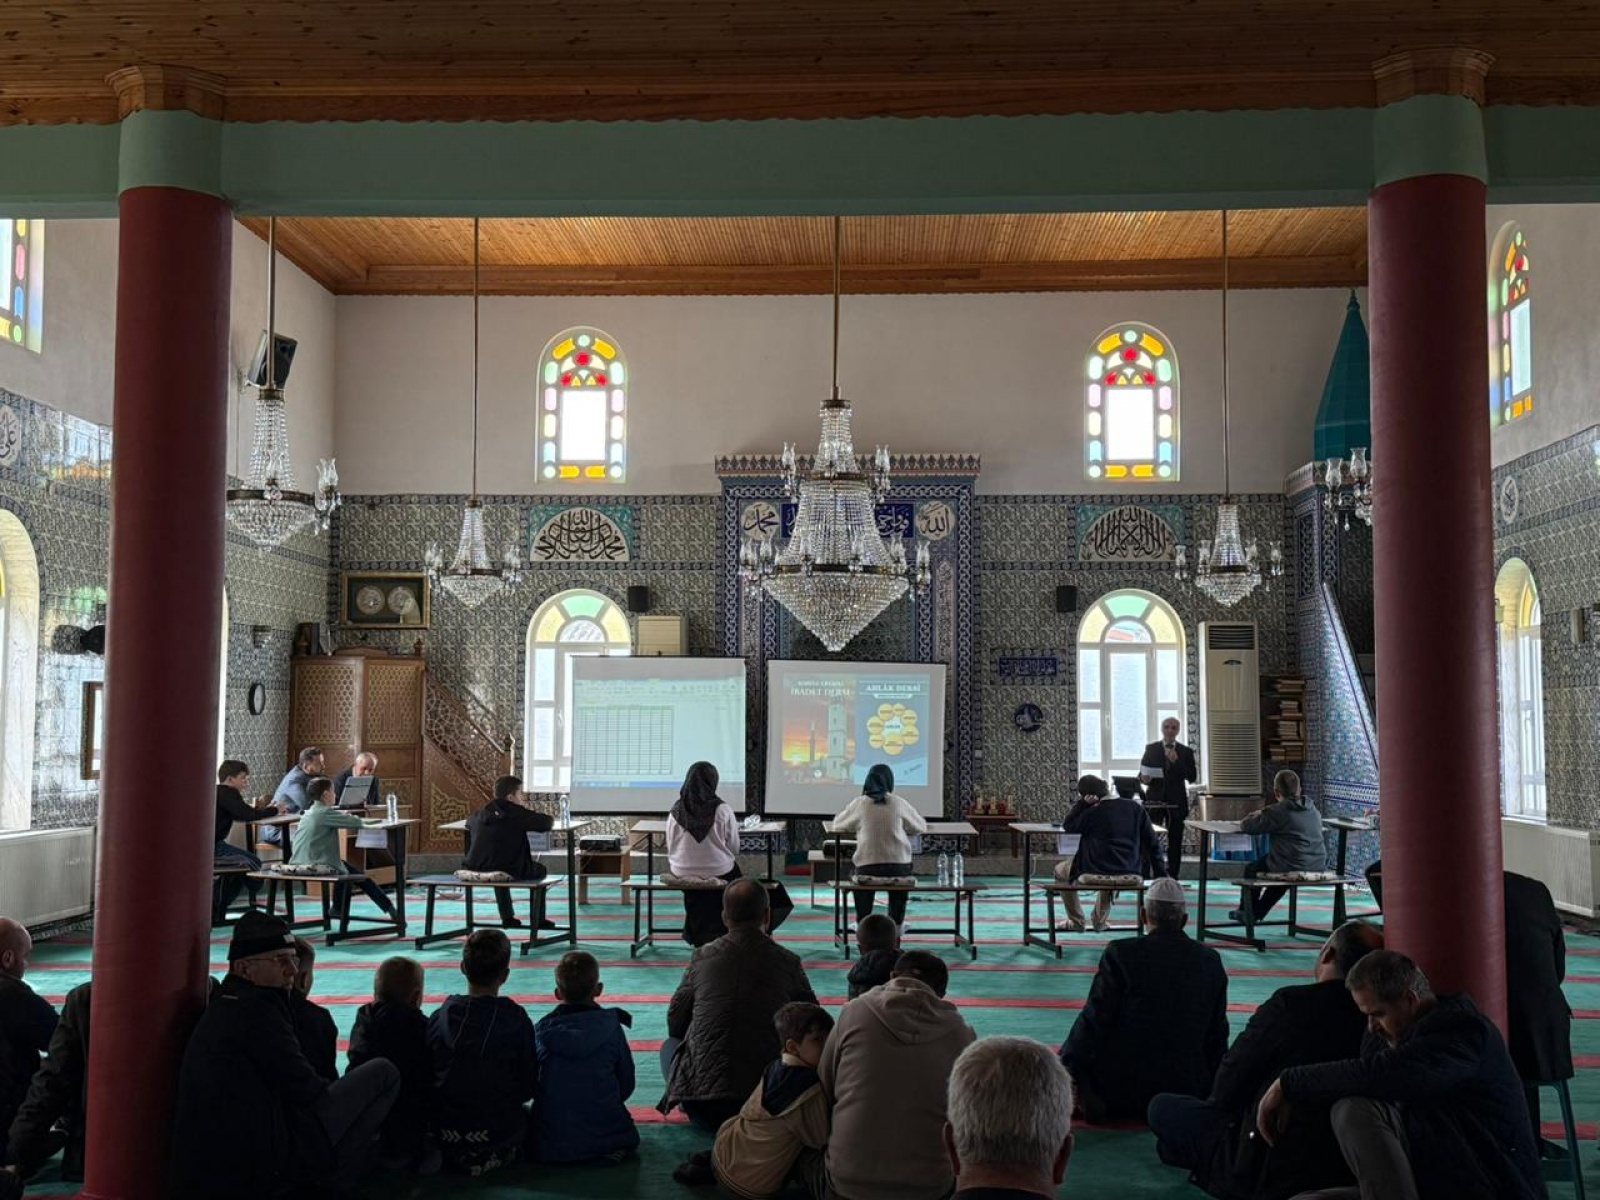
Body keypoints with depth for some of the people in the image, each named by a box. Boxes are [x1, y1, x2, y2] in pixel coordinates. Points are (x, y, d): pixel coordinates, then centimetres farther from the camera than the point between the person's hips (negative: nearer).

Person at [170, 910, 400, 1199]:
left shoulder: (224, 1004, 15)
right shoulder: (256, 1009, -16)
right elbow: (305, 1089, -14)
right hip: (264, 1165, -10)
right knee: (382, 1073, -3)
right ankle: (337, 1175, 4)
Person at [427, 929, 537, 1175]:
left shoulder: (439, 1018, -6)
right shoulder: (517, 1021, -11)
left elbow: (426, 1081, 2)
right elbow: (529, 1087, -4)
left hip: (445, 1133, 3)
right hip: (500, 1132, -3)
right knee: (530, 1116, 25)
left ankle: (457, 1156, 15)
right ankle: (499, 1155, 11)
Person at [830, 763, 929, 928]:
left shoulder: (860, 803, 1)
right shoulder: (899, 803, 3)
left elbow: (837, 825, 15)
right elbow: (922, 827, 16)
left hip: (867, 865, -1)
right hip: (899, 865, 1)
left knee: (863, 914, 22)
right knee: (897, 912, 23)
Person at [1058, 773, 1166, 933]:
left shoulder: (1091, 813, -12)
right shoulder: (1135, 807, 0)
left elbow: (1066, 826, 2)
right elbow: (1152, 843, 2)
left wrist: (1082, 803, -4)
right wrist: (1161, 876, 8)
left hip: (1094, 875, -4)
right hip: (1129, 875, 5)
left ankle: (1077, 922, 26)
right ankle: (1100, 921, 42)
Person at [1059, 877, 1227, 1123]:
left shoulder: (1121, 953, -12)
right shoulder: (1211, 961, 1)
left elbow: (1094, 1019, -11)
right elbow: (1218, 1032, 8)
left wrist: (1066, 1064, 0)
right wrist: (1213, 1088, 21)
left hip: (1123, 1084, -4)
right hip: (1188, 1085, 4)